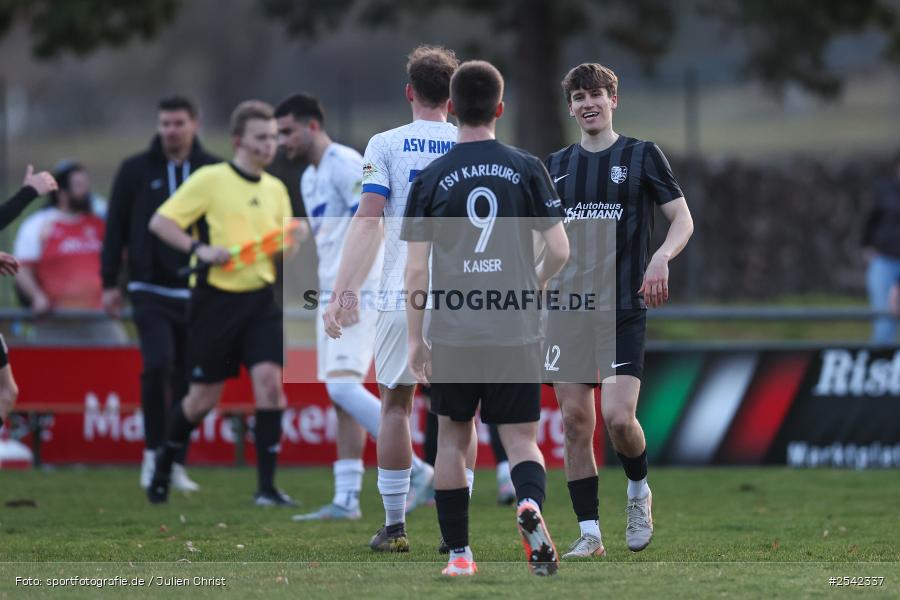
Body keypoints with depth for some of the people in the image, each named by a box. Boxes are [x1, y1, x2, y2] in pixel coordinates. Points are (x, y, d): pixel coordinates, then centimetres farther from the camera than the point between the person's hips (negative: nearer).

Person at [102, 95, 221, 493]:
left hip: (198, 292, 2)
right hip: (151, 291, -2)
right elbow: (115, 228, 5)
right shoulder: (136, 170, 3)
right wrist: (110, 283, 2)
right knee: (158, 363, -18)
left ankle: (177, 463, 15)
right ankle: (153, 452, -3)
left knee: (188, 381, 5)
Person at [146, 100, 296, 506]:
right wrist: (200, 248, -21)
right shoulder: (209, 180, -5)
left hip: (260, 297, 4)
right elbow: (160, 222, -7)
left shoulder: (276, 190, 12)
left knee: (269, 379, -15)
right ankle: (165, 459, 32)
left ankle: (266, 486, -12)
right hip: (216, 298, -4)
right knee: (204, 396, 4)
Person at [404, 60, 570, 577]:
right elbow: (560, 250, -2)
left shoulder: (431, 178, -1)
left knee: (454, 438, 14)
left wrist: (415, 337, 4)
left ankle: (459, 553, 15)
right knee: (521, 438, 6)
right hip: (517, 333, 0)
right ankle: (531, 502, -26)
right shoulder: (527, 169, 0)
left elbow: (417, 268, -3)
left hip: (453, 336, 0)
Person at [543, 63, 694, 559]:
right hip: (567, 308, 4)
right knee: (575, 421, -2)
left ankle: (639, 490, 15)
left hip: (623, 309, -4)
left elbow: (682, 220, 1)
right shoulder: (556, 165, 14)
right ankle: (589, 533, 4)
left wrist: (661, 257, -18)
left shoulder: (642, 156, 3)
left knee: (618, 417, -15)